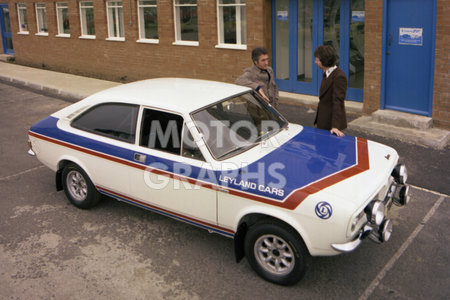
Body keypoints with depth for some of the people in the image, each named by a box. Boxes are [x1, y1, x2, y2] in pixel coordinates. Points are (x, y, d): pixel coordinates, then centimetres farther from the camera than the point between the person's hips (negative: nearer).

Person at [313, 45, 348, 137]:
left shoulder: (339, 76, -20)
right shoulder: (326, 74, 10)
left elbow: (338, 102, -25)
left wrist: (335, 126, -30)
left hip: (331, 125, -9)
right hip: (323, 123, 9)